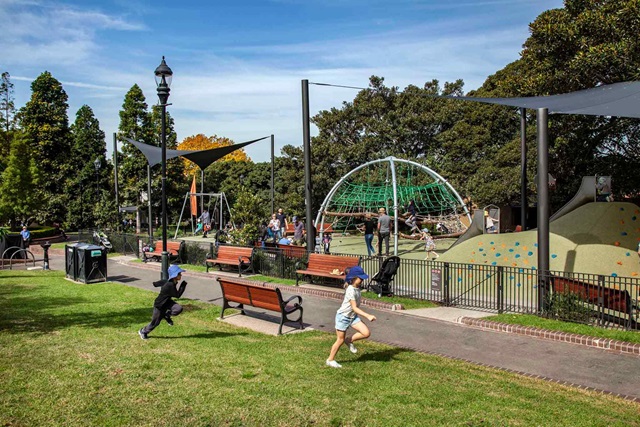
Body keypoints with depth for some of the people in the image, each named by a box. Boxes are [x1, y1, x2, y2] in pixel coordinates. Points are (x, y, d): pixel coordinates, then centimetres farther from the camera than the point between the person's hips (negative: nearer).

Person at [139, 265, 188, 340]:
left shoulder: (172, 282, -7)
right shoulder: (170, 285, -33)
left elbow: (162, 282, 10)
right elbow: (178, 295, -30)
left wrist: (155, 283, 28)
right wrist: (183, 285, -26)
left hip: (167, 302, 7)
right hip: (159, 305, -7)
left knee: (179, 308, -20)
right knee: (155, 322, 8)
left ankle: (167, 315, 8)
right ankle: (143, 332, 35)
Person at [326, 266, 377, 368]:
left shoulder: (357, 288, 1)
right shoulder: (351, 290, -26)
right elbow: (354, 308, -28)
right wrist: (368, 316, -35)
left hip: (353, 316, 7)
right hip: (343, 316, -7)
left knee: (366, 333, -10)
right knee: (340, 340, 4)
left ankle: (350, 341, 14)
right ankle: (330, 360, 22)